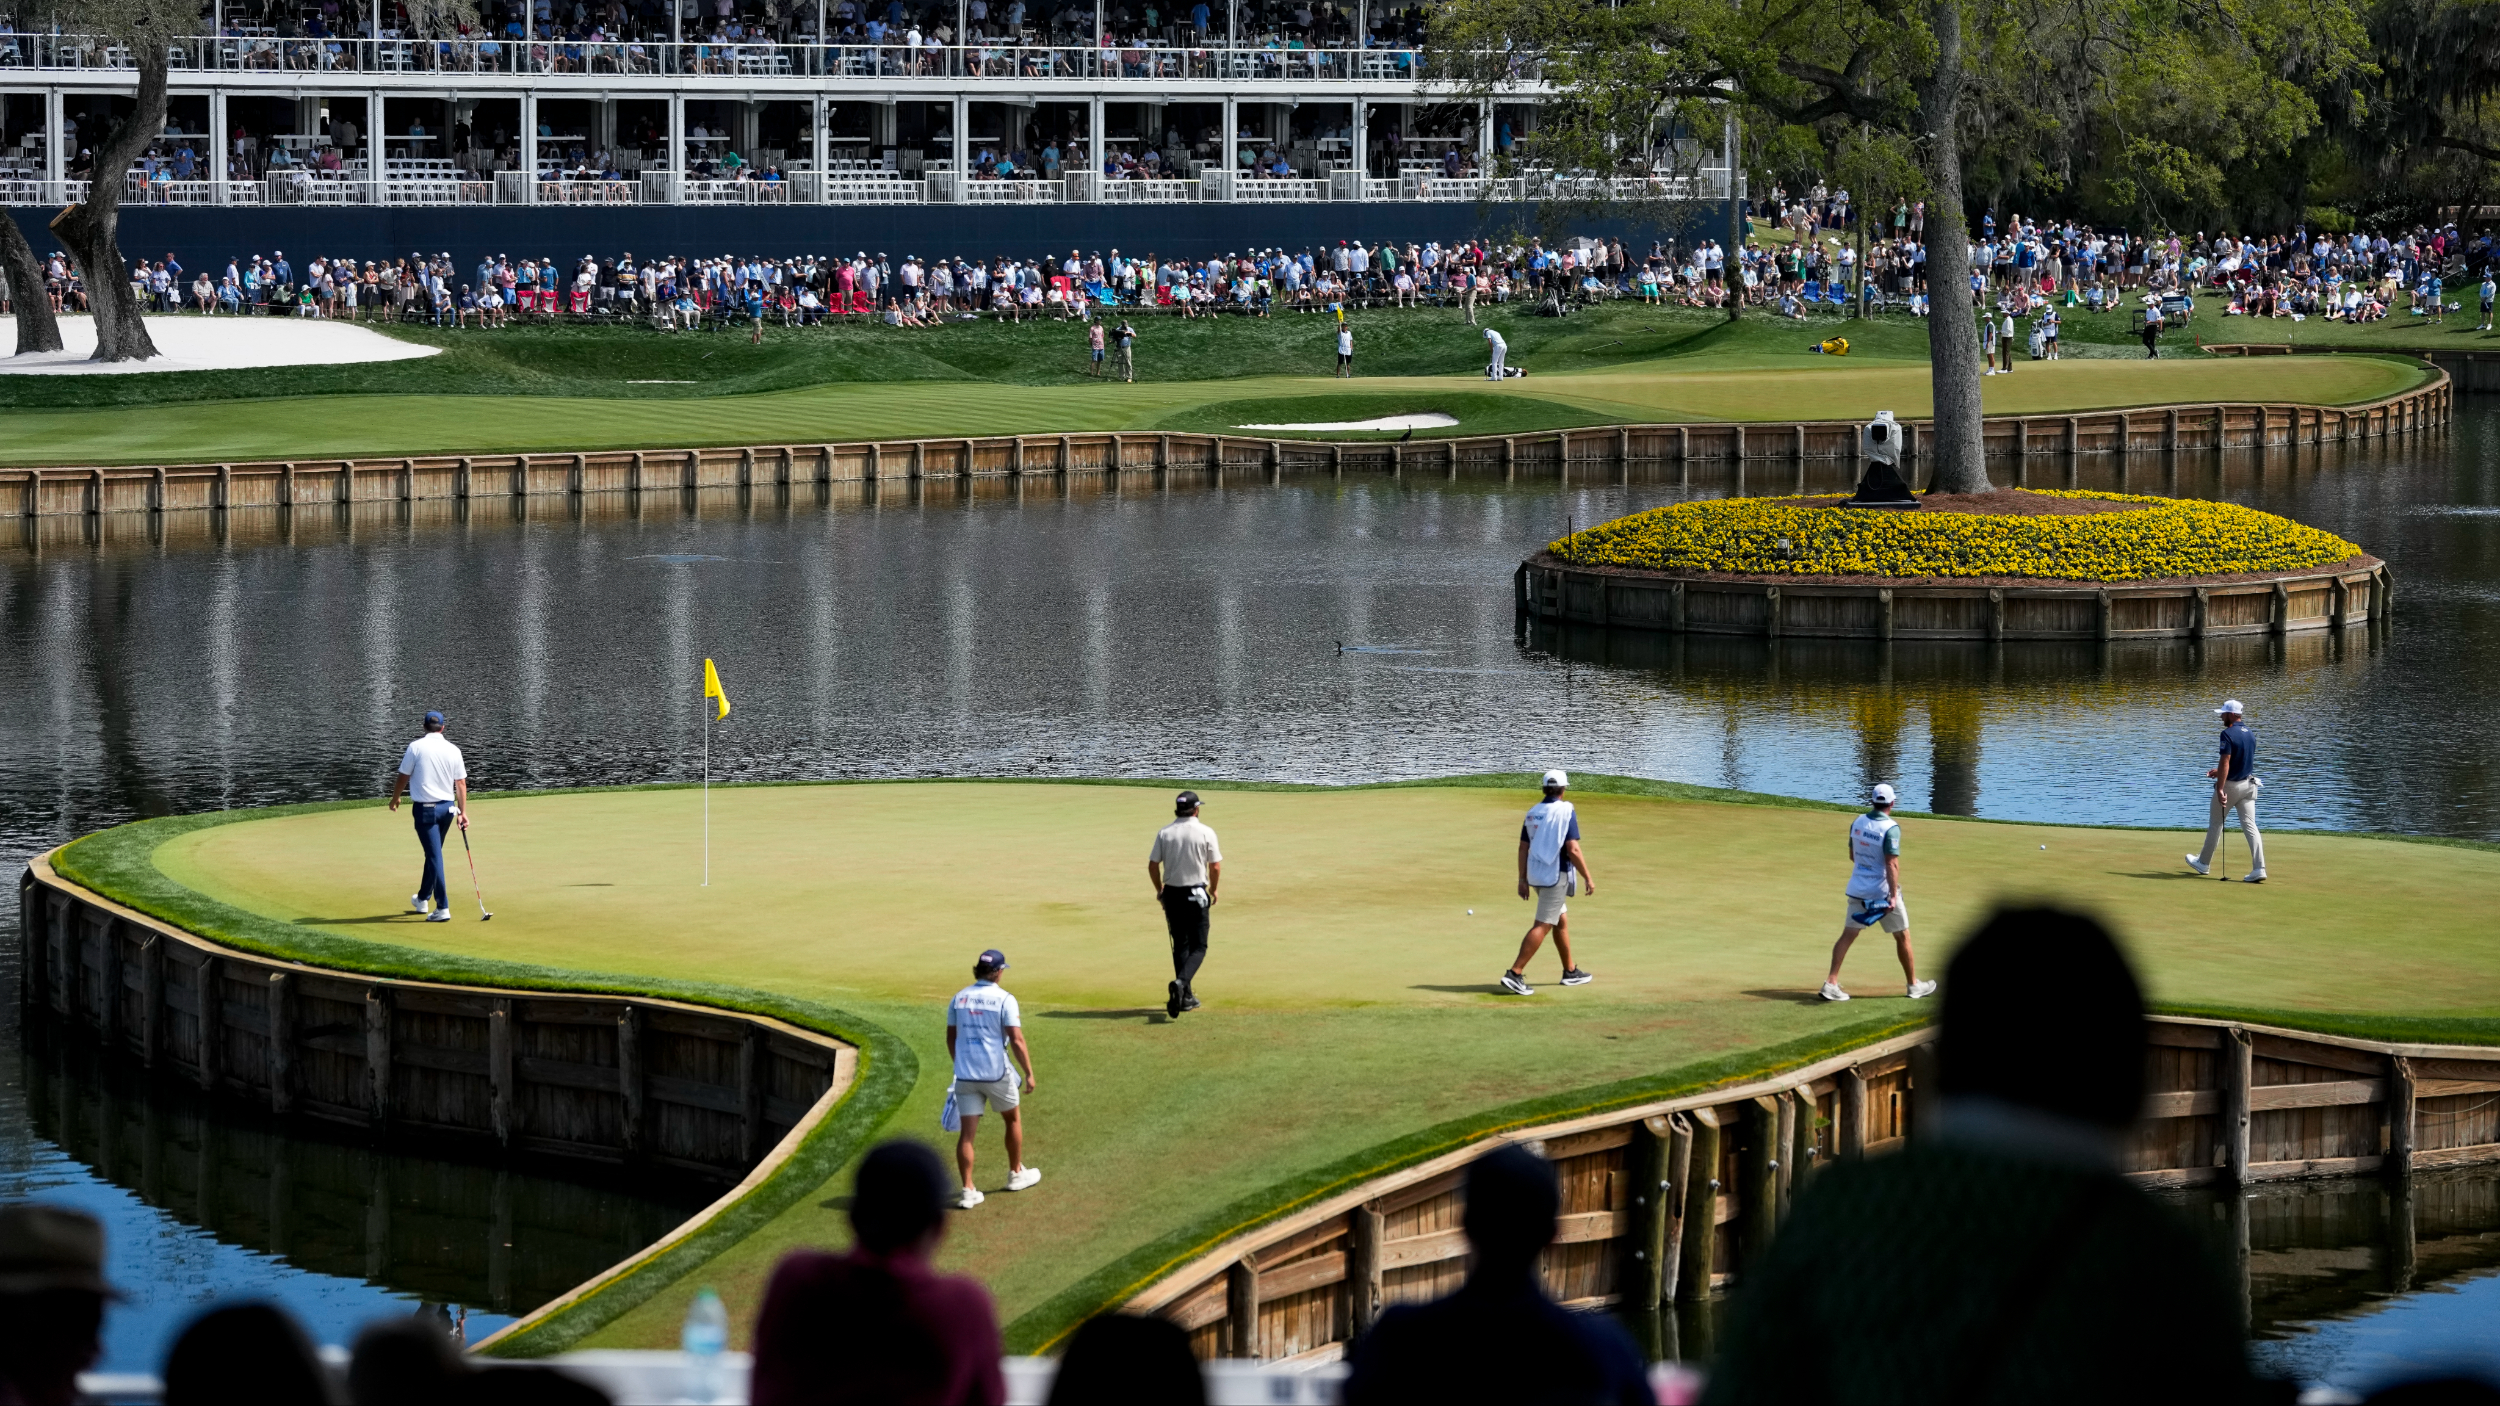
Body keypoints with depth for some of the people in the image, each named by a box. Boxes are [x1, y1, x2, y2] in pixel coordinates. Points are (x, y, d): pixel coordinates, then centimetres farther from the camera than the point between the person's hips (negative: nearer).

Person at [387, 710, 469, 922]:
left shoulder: (416, 747, -9)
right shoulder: (453, 751, 1)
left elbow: (403, 777, -2)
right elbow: (461, 783, 0)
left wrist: (395, 798, 15)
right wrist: (463, 812, 4)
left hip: (425, 808, -4)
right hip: (447, 807, 4)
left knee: (435, 856, -5)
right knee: (434, 854, 21)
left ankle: (443, 908, -10)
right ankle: (423, 899, 37)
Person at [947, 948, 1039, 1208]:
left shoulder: (959, 998, 5)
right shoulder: (1004, 999, -9)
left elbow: (951, 1038, 13)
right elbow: (1017, 1041, -15)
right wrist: (1029, 1073, -8)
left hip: (965, 1076, 3)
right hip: (996, 1074, -3)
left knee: (966, 1133, 1)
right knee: (1013, 1119, 22)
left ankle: (967, 1191, -7)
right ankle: (1016, 1174, 35)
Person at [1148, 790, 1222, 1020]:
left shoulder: (1164, 833, 0)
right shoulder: (1205, 833, -7)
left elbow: (1152, 865, 0)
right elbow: (1215, 866, -6)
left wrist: (1159, 889, 16)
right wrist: (1213, 890, 12)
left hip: (1172, 894, 3)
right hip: (1197, 895, -3)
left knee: (1180, 946, 14)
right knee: (1198, 947, 2)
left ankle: (1185, 997, 15)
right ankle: (1181, 982, -25)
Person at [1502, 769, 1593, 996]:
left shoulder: (1533, 812, 7)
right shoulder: (1566, 811, -12)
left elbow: (1523, 848, 8)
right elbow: (1573, 850, -17)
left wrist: (1522, 879, 13)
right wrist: (1588, 878, -10)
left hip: (1536, 875, 8)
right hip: (1556, 875, -8)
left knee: (1562, 921, 21)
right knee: (1542, 926, -9)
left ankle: (1570, 971, 29)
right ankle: (1514, 974, -16)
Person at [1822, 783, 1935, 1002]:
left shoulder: (1857, 823, 3)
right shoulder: (1890, 828, -17)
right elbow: (1892, 863, -22)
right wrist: (1893, 896, -25)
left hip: (1857, 890, 5)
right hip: (1882, 892, -5)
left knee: (1848, 935, 3)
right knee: (1902, 936, 11)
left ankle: (1831, 982, -11)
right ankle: (1914, 985, 21)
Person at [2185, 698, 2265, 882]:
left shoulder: (2228, 734, -17)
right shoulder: (2250, 735, 8)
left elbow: (2225, 762, -23)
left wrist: (2220, 790, -25)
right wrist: (2219, 772, 29)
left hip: (2230, 785, -6)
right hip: (2248, 784, 6)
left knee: (2215, 824, 12)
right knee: (2249, 825, -1)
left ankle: (2204, 863, 28)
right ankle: (2259, 868, -14)